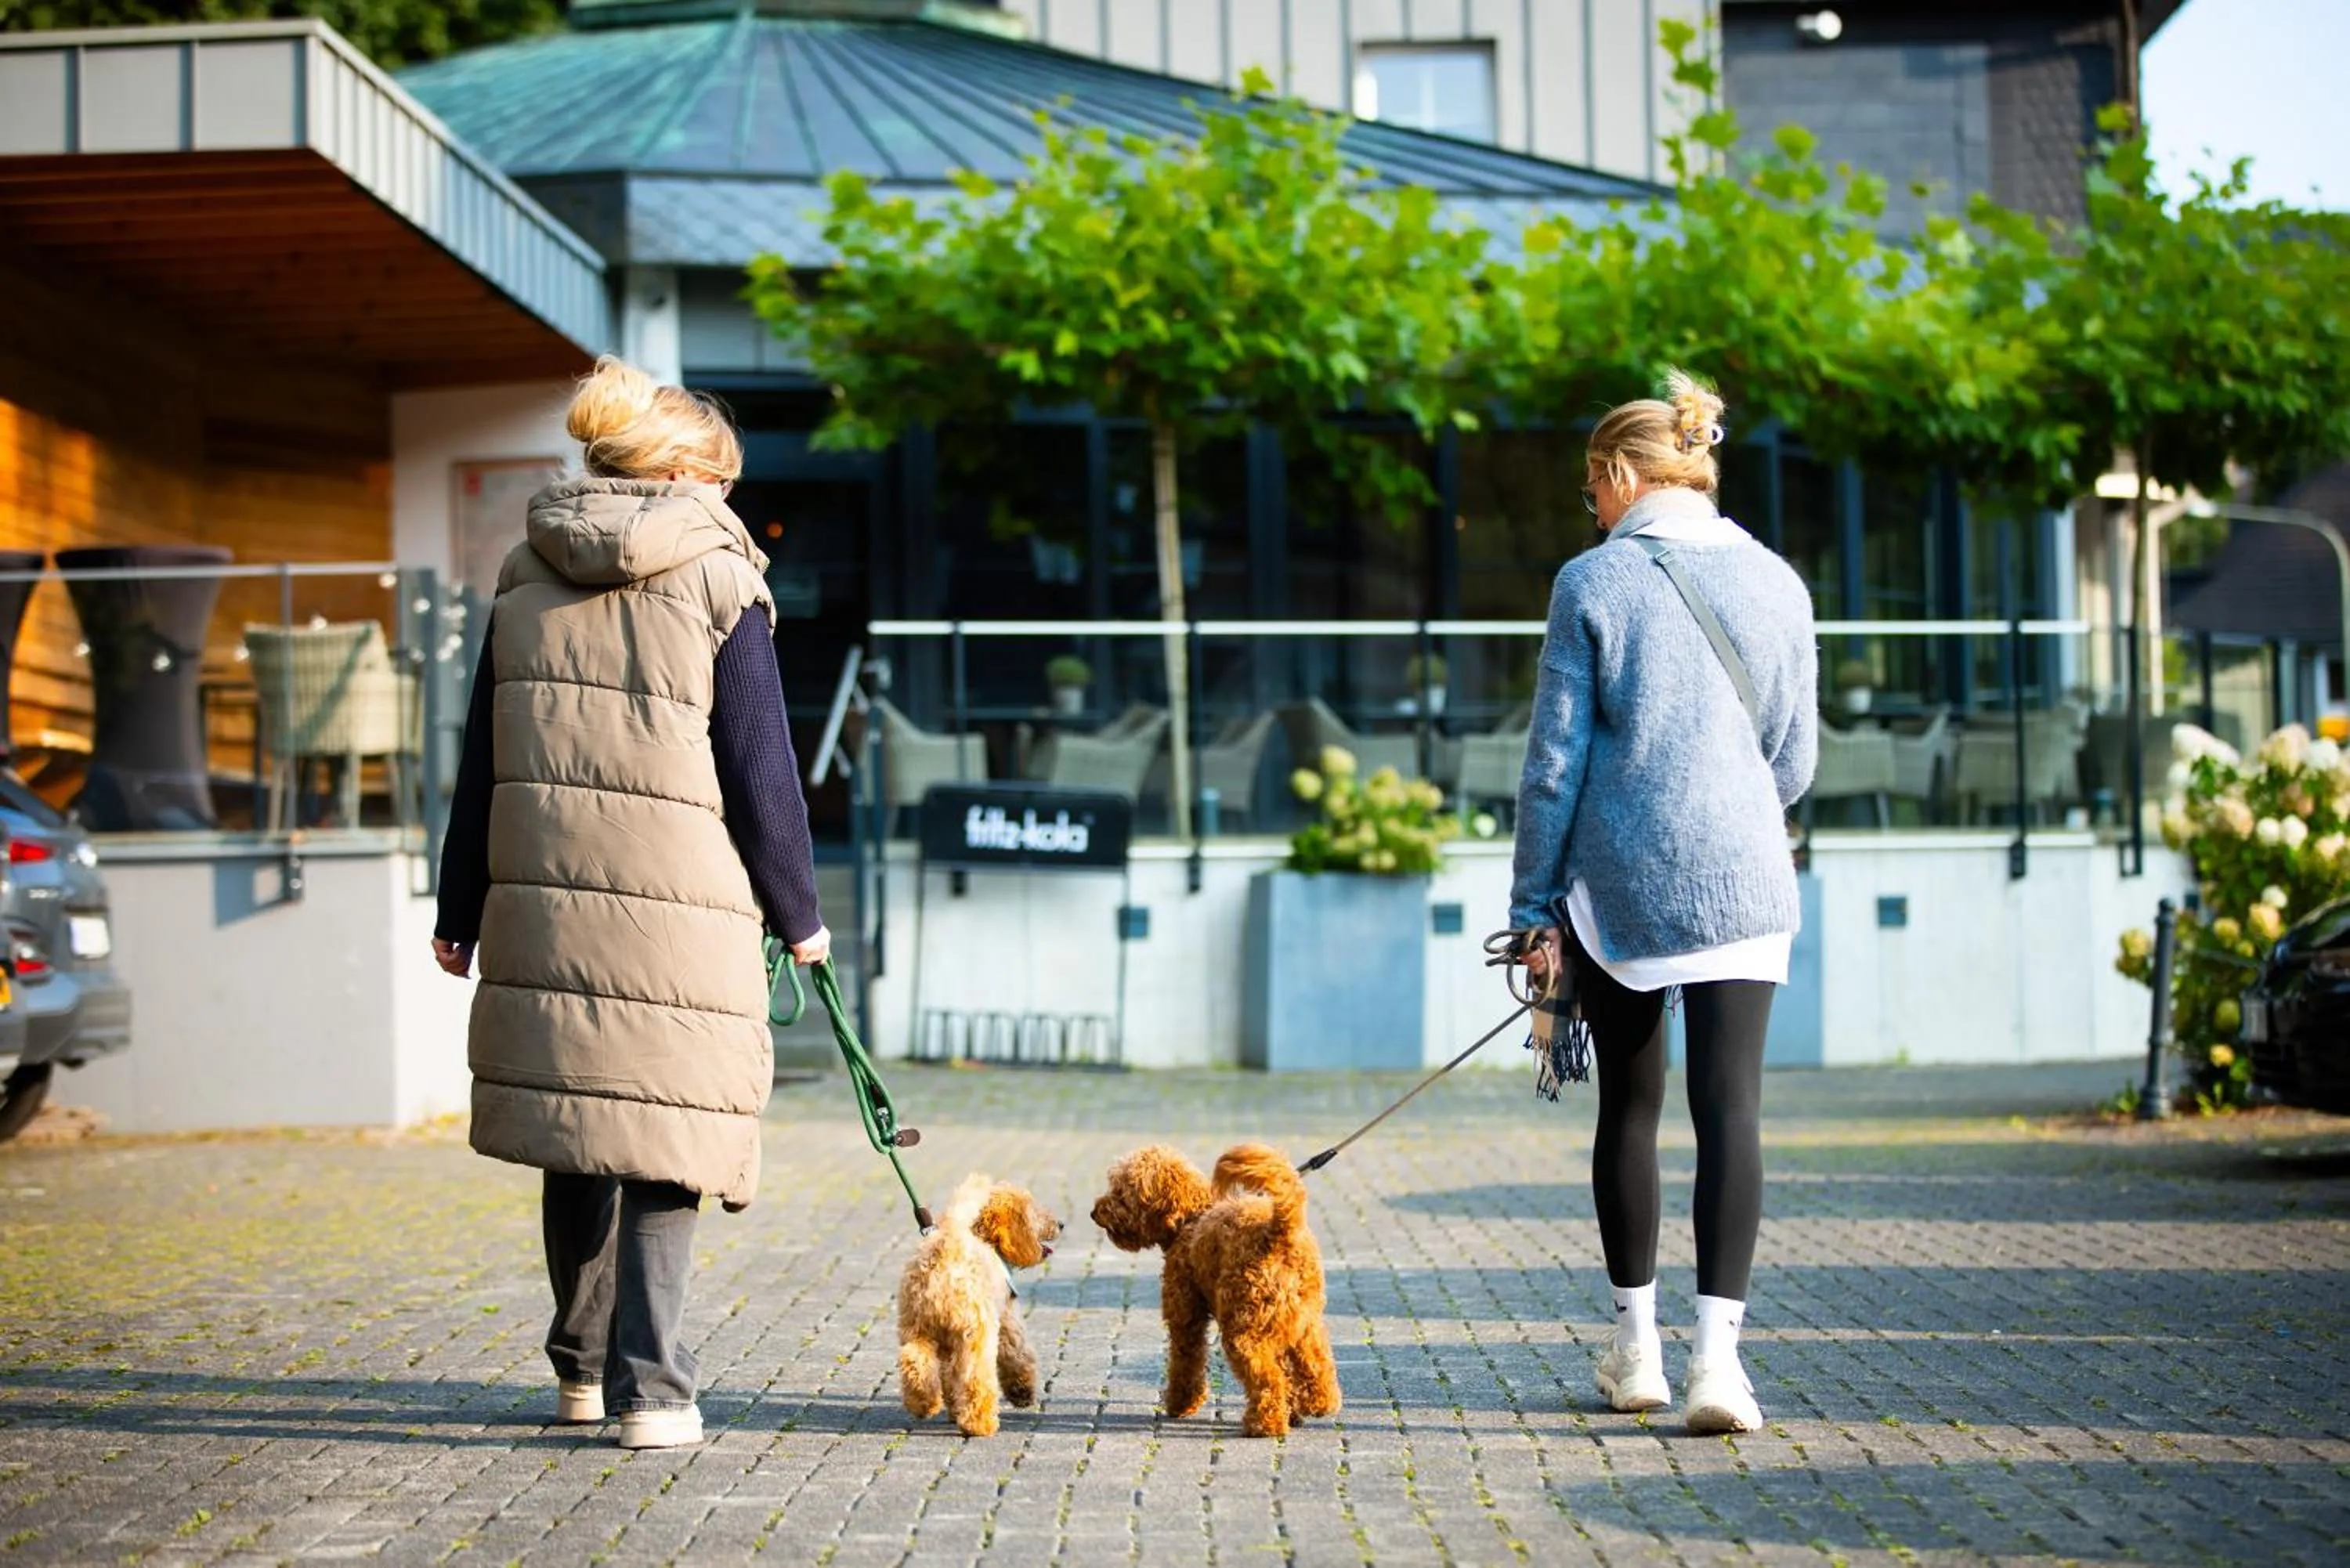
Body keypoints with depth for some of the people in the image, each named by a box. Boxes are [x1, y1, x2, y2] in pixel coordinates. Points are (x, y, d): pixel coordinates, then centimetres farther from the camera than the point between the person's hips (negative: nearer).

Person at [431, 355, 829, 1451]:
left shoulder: (526, 579, 11)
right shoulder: (718, 581, -3)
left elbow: (482, 762, 13)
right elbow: (760, 773, -2)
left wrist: (461, 911, 18)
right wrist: (798, 915, 8)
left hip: (544, 900, 5)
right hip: (679, 909, -5)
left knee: (576, 1135, 15)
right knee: (661, 1148, -1)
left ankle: (583, 1368, 27)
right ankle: (650, 1390, -5)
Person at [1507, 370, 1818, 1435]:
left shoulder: (1592, 582, -4)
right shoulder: (1775, 583, 4)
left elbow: (1554, 759, -4)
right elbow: (1796, 760, 10)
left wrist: (1536, 905, 2)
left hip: (1617, 881, -1)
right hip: (1741, 882, 1)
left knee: (1628, 1108, 12)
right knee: (1729, 1107, -1)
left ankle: (1635, 1346, 22)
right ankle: (1716, 1348, -14)